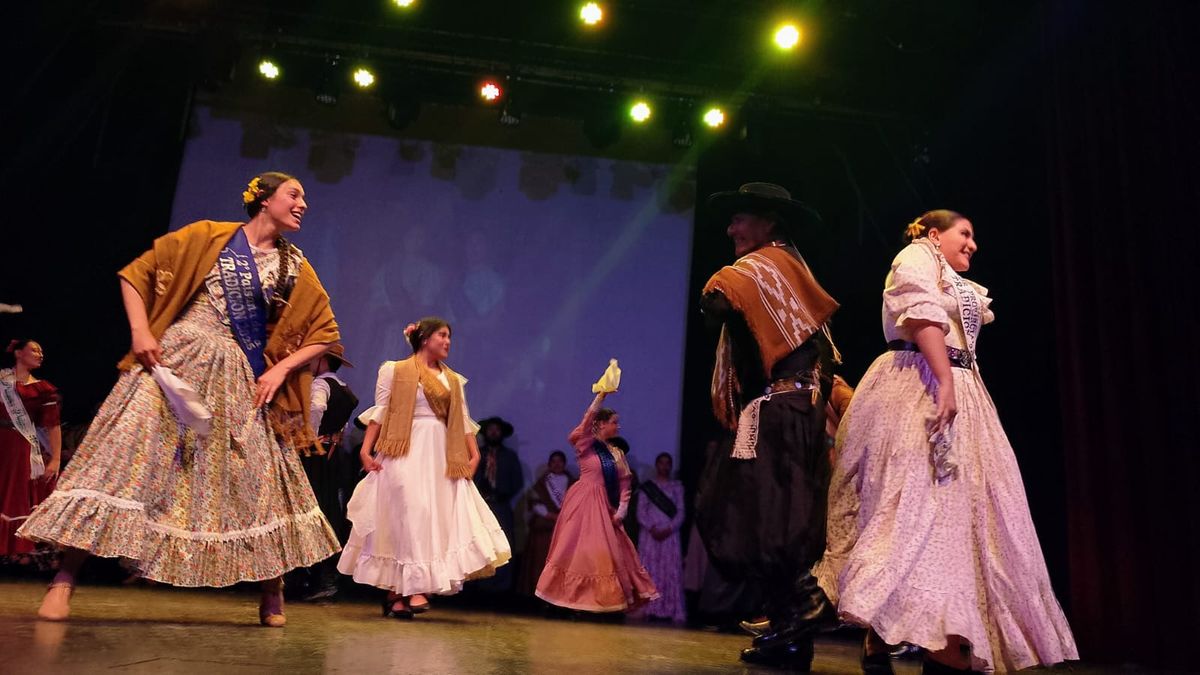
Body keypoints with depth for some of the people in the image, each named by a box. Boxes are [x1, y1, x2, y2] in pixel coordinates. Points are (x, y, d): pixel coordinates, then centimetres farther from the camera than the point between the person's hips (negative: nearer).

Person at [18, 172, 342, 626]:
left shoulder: (296, 268, 9)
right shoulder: (207, 236, 4)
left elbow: (324, 333, 11)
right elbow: (136, 274, 7)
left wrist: (281, 369, -1)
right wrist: (141, 331, -7)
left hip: (235, 380, 3)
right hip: (172, 359, -2)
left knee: (257, 477, 1)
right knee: (126, 455, -12)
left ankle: (272, 590, 14)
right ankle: (65, 578, -2)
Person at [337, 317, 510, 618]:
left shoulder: (453, 379, 18)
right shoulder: (395, 370, 6)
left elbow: (464, 421, 13)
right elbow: (379, 413, 0)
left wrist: (474, 454, 1)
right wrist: (366, 449, -9)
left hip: (442, 456, 5)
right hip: (406, 454, -4)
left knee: (438, 517, -2)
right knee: (411, 513, -14)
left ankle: (396, 593, 5)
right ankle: (413, 587, -11)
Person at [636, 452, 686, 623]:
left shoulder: (677, 486, 12)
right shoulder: (647, 485, 11)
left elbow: (680, 512, 5)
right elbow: (641, 511, 4)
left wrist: (669, 529, -11)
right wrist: (651, 528, -11)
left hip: (670, 534, 0)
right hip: (650, 534, 0)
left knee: (671, 572, -6)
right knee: (650, 571, -4)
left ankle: (669, 610, -6)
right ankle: (651, 609, -4)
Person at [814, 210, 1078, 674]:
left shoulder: (956, 284, 33)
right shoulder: (917, 256, 4)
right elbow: (923, 316, -13)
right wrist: (945, 382, -24)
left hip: (956, 392, 10)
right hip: (921, 387, -10)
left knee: (956, 505, 0)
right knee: (914, 501, -17)